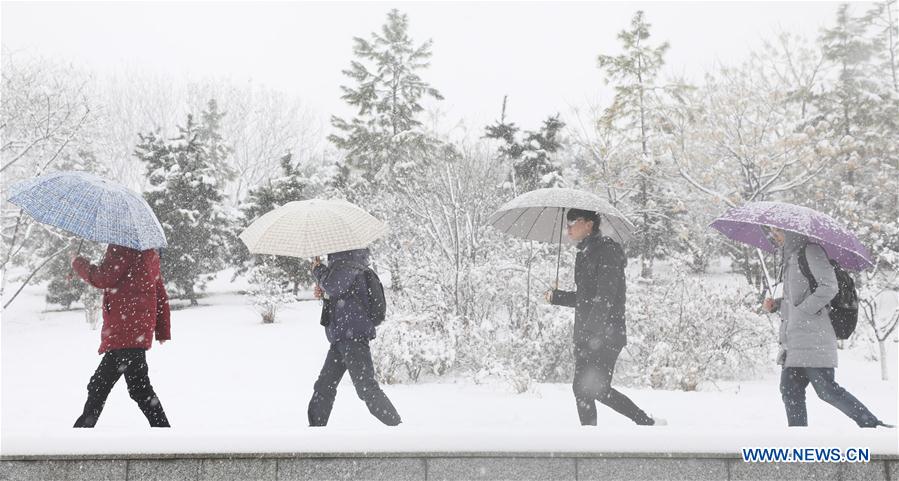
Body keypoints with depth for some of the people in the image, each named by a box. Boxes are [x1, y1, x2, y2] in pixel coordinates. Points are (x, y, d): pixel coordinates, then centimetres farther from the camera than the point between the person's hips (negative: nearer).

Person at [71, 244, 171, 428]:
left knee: (139, 388, -7)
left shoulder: (124, 246, -9)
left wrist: (78, 264, 3)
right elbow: (161, 293, 20)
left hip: (127, 330, -10)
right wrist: (163, 330, 22)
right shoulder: (150, 252, 18)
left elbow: (104, 278, -15)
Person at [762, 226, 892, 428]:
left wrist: (803, 308, -16)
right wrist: (776, 304, 11)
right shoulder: (791, 256, 21)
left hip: (813, 338, -9)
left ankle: (872, 424, 4)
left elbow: (829, 287, -17)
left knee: (826, 390, -8)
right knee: (790, 390, 5)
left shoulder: (812, 251, -6)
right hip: (794, 339, 9)